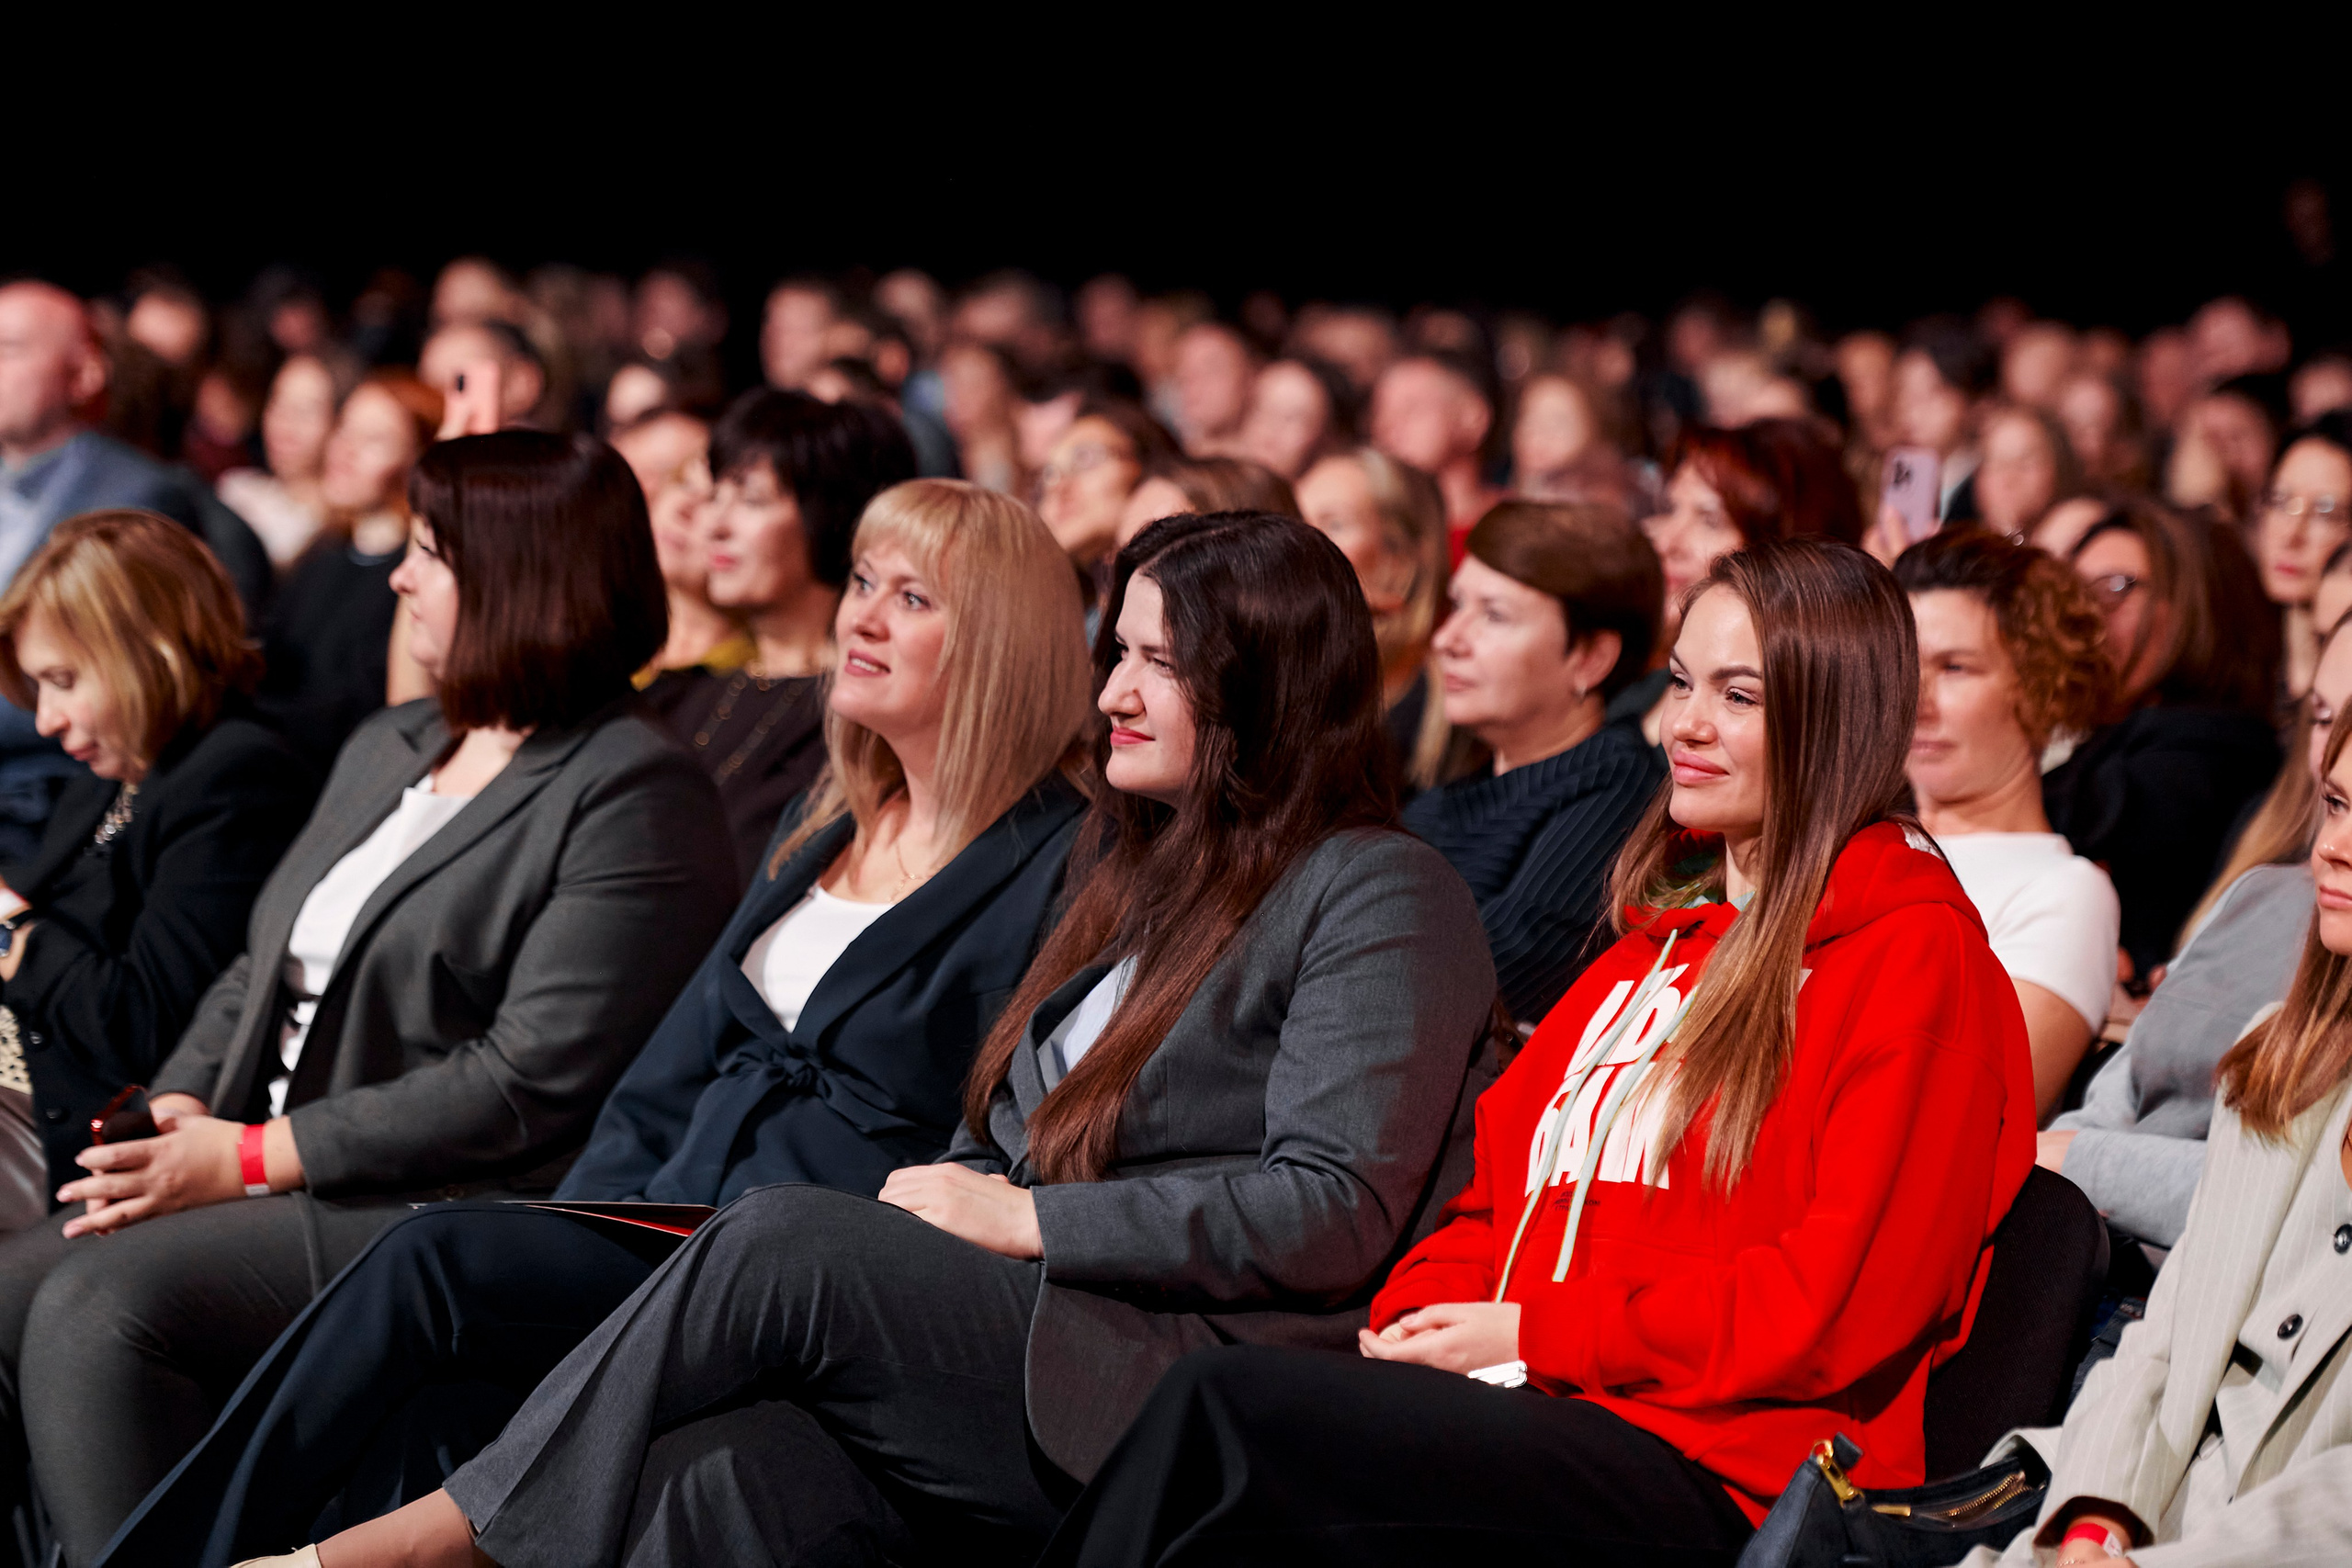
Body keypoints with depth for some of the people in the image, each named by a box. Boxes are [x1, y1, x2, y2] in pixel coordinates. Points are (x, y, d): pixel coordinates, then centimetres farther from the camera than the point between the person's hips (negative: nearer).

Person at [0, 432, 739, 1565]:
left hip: (453, 1216, -9)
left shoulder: (633, 795, -8)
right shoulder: (384, 751, 21)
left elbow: (530, 1084, -17)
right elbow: (258, 973, 24)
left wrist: (254, 1158, -17)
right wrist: (178, 1109, 1)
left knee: (103, 1304, -26)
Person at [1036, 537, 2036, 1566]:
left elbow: (1839, 1304, -10)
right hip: (1542, 1414, 7)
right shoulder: (1661, 942, 27)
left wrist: (1533, 1333, -10)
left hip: (1722, 1478, -7)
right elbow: (1502, 1188, 24)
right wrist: (1418, 1318, 1)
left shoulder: (1916, 952, 0)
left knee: (1224, 1405, -27)